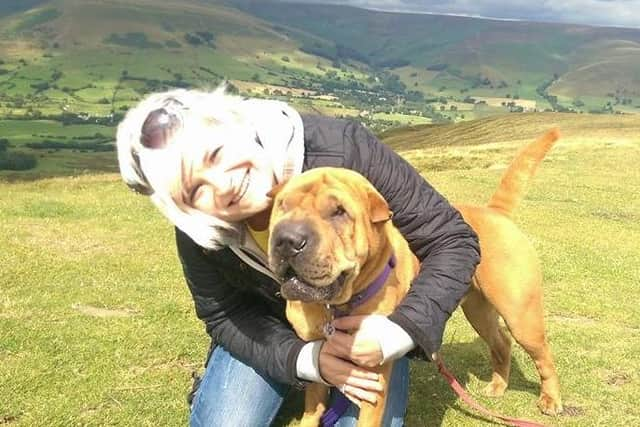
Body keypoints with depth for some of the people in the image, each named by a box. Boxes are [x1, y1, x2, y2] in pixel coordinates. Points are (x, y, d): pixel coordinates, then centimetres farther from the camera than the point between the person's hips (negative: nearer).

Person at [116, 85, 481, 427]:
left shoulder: (342, 150, -35)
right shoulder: (197, 235, -26)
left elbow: (453, 241, -26)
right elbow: (224, 316, -11)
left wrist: (401, 331, -39)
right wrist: (306, 358, -28)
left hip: (371, 321, -1)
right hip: (273, 330, 2)